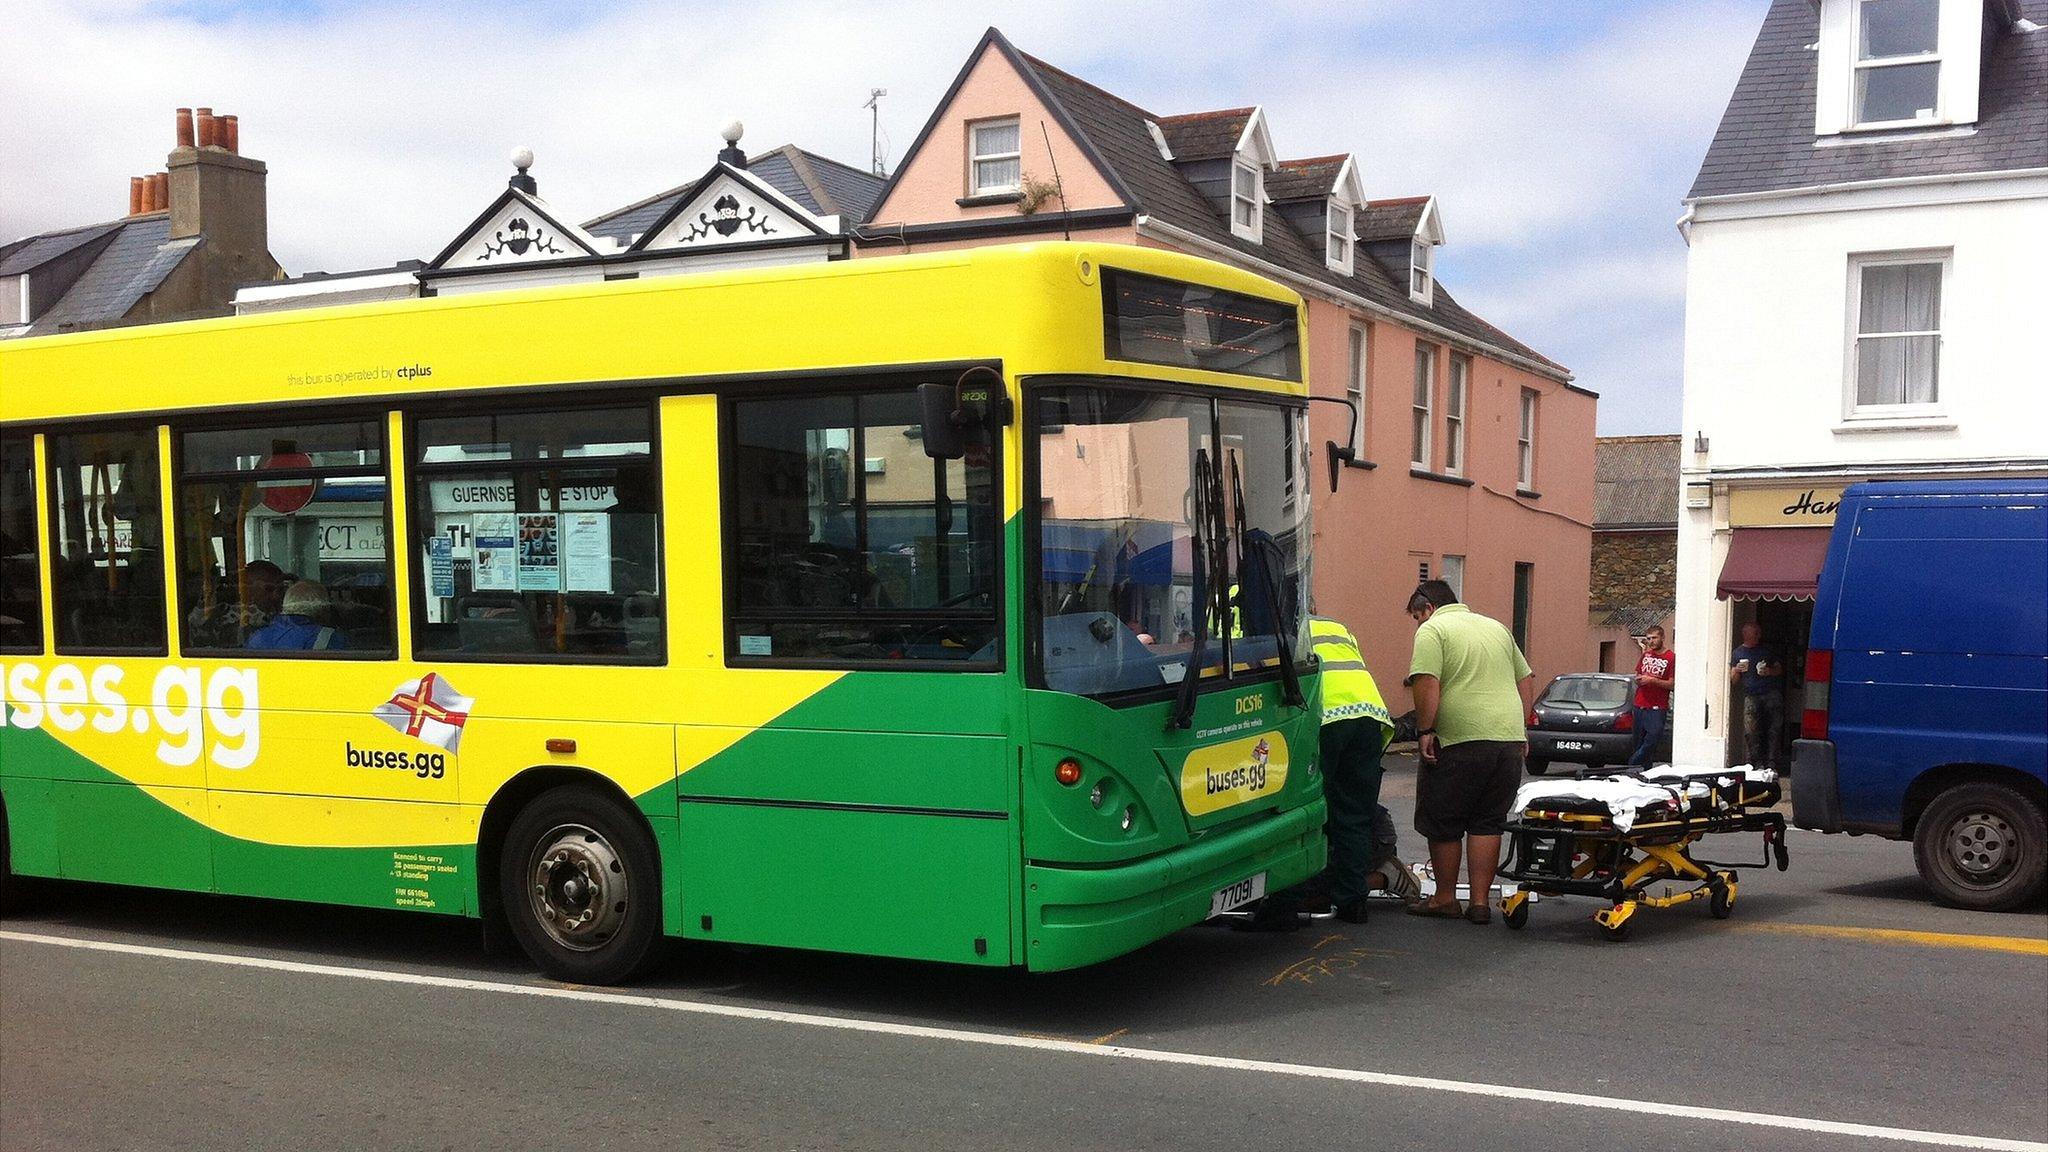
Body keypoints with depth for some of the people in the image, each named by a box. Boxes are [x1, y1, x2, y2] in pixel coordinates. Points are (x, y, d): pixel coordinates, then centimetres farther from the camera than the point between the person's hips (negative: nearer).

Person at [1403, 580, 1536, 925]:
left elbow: (1427, 684, -14)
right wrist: (1520, 729, 24)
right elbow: (1526, 679, 23)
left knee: (1442, 824, 8)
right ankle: (1480, 902, 10)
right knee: (1487, 824, 12)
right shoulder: (1497, 627, 21)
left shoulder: (1432, 629, -1)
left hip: (1461, 742, -6)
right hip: (1510, 739, 6)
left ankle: (1445, 898, 16)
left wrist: (1424, 731, -10)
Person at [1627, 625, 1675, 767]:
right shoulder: (1646, 655, 15)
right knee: (1639, 743, 5)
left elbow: (1672, 684, -9)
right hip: (1639, 706, 6)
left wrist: (1652, 680, -16)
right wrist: (1639, 680, -1)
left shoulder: (1671, 657, -4)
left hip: (1657, 708, -5)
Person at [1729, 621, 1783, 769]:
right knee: (1751, 732, -11)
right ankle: (1758, 763, -6)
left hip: (1772, 693, 1)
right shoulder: (1738, 653, 13)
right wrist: (1737, 671, -9)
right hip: (1751, 695, -1)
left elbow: (1780, 670, 19)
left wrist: (1769, 671, -2)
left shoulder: (1768, 650, 17)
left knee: (1775, 729, -8)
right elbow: (1733, 681, 13)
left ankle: (1771, 762, -5)